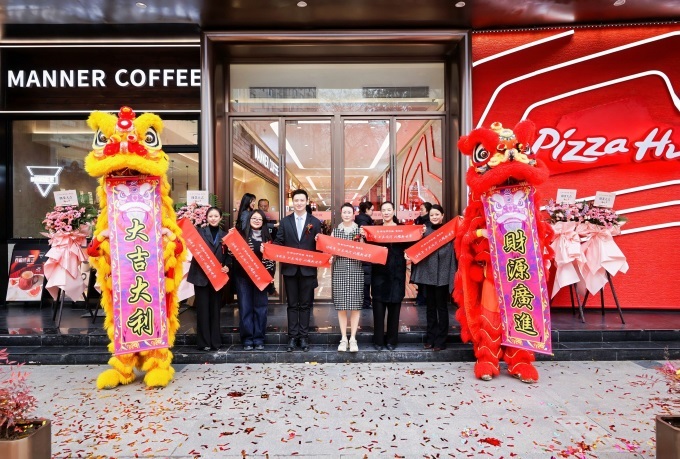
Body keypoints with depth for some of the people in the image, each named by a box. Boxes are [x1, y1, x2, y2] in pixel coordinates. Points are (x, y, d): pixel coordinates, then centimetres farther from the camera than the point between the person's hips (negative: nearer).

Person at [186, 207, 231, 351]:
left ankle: (215, 341, 16)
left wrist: (227, 266, -7)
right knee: (203, 308, 1)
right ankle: (204, 342, 9)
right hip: (201, 275, -2)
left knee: (215, 308, 8)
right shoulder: (200, 232, 5)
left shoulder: (225, 235, 11)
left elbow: (228, 255, 10)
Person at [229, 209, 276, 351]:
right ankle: (247, 339, 9)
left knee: (260, 307, 5)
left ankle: (259, 339, 13)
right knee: (245, 307, 1)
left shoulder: (267, 237, 9)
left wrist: (269, 273, -3)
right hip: (243, 276, -1)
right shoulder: (241, 234, 3)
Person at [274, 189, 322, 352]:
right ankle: (292, 337, 16)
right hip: (290, 269, 1)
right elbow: (279, 243, 3)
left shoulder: (315, 222, 4)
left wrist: (319, 241, -20)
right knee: (292, 304, 8)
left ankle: (304, 336, 17)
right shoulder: (285, 221, 7)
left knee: (305, 304, 7)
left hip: (308, 269, -1)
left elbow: (319, 246, 2)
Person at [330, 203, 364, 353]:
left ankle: (353, 338, 9)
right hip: (339, 270, 1)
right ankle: (343, 338, 13)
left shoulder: (360, 230, 7)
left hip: (355, 270, -1)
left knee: (355, 304, -1)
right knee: (341, 304, 2)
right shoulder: (335, 230, 10)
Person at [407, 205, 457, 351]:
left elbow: (450, 251, -3)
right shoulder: (425, 230, 11)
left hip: (442, 274, -4)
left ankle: (441, 340, 10)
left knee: (441, 307, 3)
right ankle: (430, 338, 21)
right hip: (428, 273, 4)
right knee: (430, 307, 12)